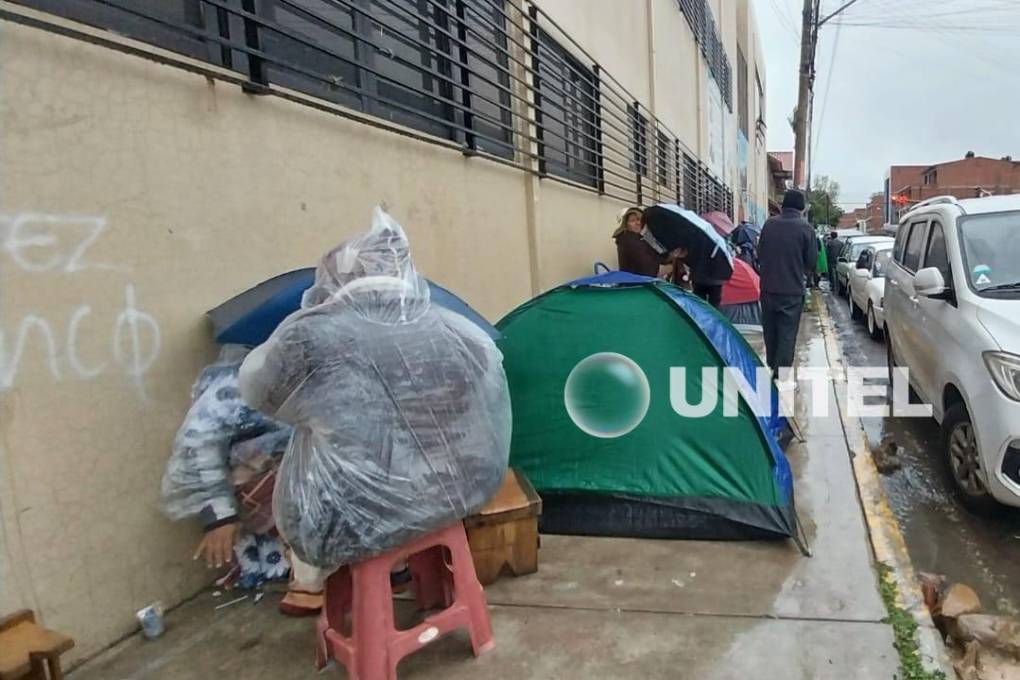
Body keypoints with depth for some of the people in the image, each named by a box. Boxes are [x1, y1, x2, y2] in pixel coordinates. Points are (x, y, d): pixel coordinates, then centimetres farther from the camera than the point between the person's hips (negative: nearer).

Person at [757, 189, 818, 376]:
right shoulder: (805, 228, -9)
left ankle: (772, 367, 31)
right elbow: (811, 261, -4)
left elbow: (759, 253, 6)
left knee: (770, 331, 17)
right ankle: (781, 374, 1)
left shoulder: (769, 224, -1)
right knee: (787, 334, 3)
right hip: (792, 290, -3)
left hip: (768, 288, 3)